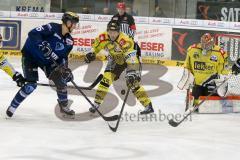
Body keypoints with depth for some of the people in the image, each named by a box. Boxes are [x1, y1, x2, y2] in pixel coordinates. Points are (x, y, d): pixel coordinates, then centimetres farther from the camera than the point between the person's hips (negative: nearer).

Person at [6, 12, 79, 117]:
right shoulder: (52, 28, -23)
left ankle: (64, 106, 20)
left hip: (47, 60, 7)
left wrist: (65, 69, -14)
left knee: (61, 79, 1)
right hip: (30, 56, -7)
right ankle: (13, 106, -2)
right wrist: (42, 45, -44)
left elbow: (64, 57, 3)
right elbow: (33, 34, -32)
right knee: (31, 85, -17)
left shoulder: (69, 41, -2)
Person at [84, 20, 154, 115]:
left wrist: (133, 73, -52)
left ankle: (148, 106, -10)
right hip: (115, 60, 5)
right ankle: (96, 103, 2)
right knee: (106, 78, -8)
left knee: (132, 82, -15)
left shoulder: (125, 41, -38)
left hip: (129, 59, -5)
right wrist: (91, 53, -10)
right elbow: (96, 45, 4)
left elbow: (131, 58, -44)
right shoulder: (103, 38, -20)